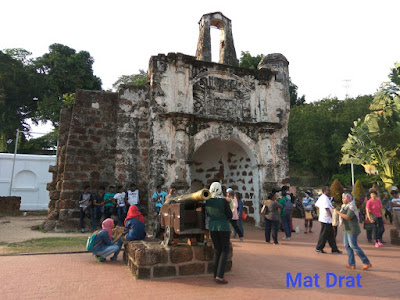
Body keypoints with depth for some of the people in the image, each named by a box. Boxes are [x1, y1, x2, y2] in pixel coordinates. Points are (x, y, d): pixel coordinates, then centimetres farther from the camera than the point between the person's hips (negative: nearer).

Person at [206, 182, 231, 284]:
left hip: (212, 227, 5)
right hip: (223, 227, -5)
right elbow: (230, 215, -7)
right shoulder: (224, 201, -15)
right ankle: (219, 276, -2)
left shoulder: (207, 201, 0)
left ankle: (216, 275, 19)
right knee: (225, 251, 5)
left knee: (217, 250, 15)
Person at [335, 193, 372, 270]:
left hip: (352, 229, -9)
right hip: (346, 229, 9)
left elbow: (348, 217, -26)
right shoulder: (344, 206, 12)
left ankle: (367, 263, 5)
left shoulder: (351, 207, -16)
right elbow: (342, 215, 19)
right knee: (347, 246, 9)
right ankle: (351, 264, 14)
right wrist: (338, 210, 4)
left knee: (353, 246, -6)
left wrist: (338, 212, -18)